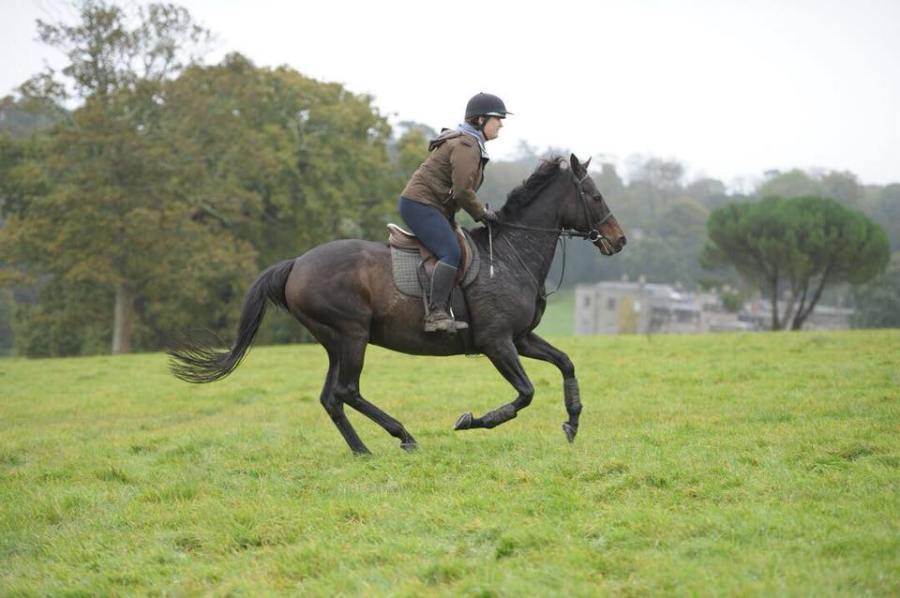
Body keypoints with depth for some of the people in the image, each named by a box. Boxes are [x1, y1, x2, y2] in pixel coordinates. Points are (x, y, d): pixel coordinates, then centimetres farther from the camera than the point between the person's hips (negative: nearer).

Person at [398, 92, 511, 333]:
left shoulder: (469, 142, 20)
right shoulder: (467, 145, -15)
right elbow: (463, 191, -22)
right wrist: (481, 214, -8)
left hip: (424, 206, 11)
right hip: (421, 205, -11)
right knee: (451, 253, -24)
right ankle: (435, 313, -31)